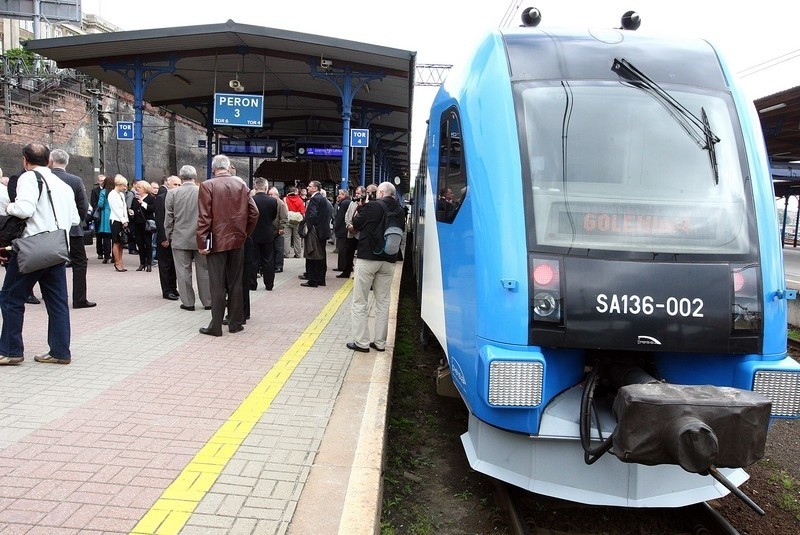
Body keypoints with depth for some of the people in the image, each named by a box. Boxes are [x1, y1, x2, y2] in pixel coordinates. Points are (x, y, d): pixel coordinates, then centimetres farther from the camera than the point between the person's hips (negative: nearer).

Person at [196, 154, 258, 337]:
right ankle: (235, 323, 16)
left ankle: (216, 326, 6)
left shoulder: (207, 186, -9)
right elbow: (254, 213, 2)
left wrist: (201, 242, -8)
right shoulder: (241, 184, 2)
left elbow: (204, 217, -13)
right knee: (235, 283, 11)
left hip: (217, 241, -3)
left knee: (217, 286, 1)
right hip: (237, 240, 3)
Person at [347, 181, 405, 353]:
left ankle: (361, 342, 4)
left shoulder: (372, 206, -11)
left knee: (360, 302, 4)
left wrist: (359, 211, 16)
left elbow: (356, 224, 1)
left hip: (367, 258, -5)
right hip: (388, 260, 5)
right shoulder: (399, 211, 4)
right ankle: (380, 342, 15)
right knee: (383, 302, 11)